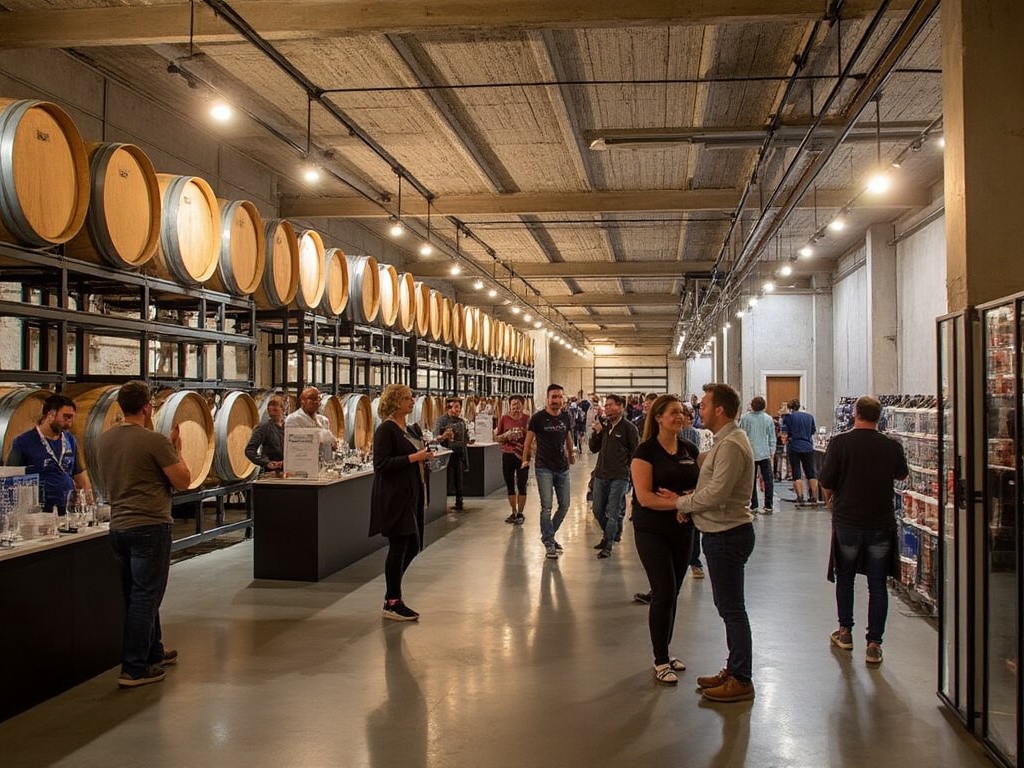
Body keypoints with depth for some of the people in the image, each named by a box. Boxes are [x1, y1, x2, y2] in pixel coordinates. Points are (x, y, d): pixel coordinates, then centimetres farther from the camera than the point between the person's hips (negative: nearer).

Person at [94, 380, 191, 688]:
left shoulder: (103, 440, 7)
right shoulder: (155, 441, -15)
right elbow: (183, 481, -11)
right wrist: (176, 450, 4)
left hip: (118, 525, 8)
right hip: (150, 526, -8)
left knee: (136, 594, 18)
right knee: (145, 596, -2)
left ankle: (153, 652, 31)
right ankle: (134, 668, 1)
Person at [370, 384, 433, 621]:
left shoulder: (404, 428, 15)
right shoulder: (386, 429, -13)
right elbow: (381, 463, -20)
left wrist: (421, 457, 10)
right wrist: (412, 458, -21)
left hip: (408, 497, 9)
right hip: (393, 498, -9)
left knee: (411, 546, 12)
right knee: (398, 547, -3)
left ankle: (392, 592, 28)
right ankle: (392, 604, 9)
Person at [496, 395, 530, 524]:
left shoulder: (527, 419, -2)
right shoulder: (504, 419, 1)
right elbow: (497, 438, 5)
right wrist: (506, 435, -14)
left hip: (522, 456, -2)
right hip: (507, 455, 2)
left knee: (521, 486, 0)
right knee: (510, 486, 9)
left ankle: (520, 514, 9)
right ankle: (514, 513, 21)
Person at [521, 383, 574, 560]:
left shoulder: (565, 417, 6)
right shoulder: (538, 418, -8)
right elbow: (529, 439, -1)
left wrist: (571, 455, 30)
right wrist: (525, 459, 2)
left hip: (562, 468, 5)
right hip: (544, 468, -5)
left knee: (564, 505, 8)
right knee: (547, 507, -8)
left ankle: (549, 535, 28)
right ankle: (549, 544, 1)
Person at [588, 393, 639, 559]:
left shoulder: (629, 427, -7)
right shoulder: (604, 426, 10)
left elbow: (636, 451, -3)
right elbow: (593, 448, 12)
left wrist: (626, 468, -3)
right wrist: (596, 432, -4)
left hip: (619, 477, -6)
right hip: (601, 475, 6)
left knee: (612, 513, -1)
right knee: (598, 511, 14)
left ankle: (608, 547, 7)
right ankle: (608, 536, 36)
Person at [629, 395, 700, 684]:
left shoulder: (690, 449, 6)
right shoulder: (646, 451, -11)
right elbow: (645, 497, -18)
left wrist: (684, 498, -9)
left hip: (683, 529, 6)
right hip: (652, 531, -6)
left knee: (672, 593, 13)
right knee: (664, 592, -7)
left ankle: (664, 651, 28)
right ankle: (660, 662, 6)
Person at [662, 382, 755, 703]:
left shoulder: (731, 446, -21)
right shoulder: (725, 441, 14)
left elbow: (716, 493, -26)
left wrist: (681, 502, -11)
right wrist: (690, 505, 1)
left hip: (727, 536, -11)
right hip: (721, 533, 11)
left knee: (732, 609, -2)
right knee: (728, 607, 18)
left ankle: (741, 681, 8)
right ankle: (733, 669, 29)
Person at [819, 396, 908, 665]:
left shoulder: (839, 443, -12)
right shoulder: (892, 446, -3)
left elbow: (826, 483, -10)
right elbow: (901, 475, 16)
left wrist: (830, 498, 11)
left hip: (847, 521, -1)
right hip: (881, 523, 1)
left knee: (845, 578, 18)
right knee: (877, 584, 8)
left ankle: (845, 632, 27)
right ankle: (874, 644, 9)